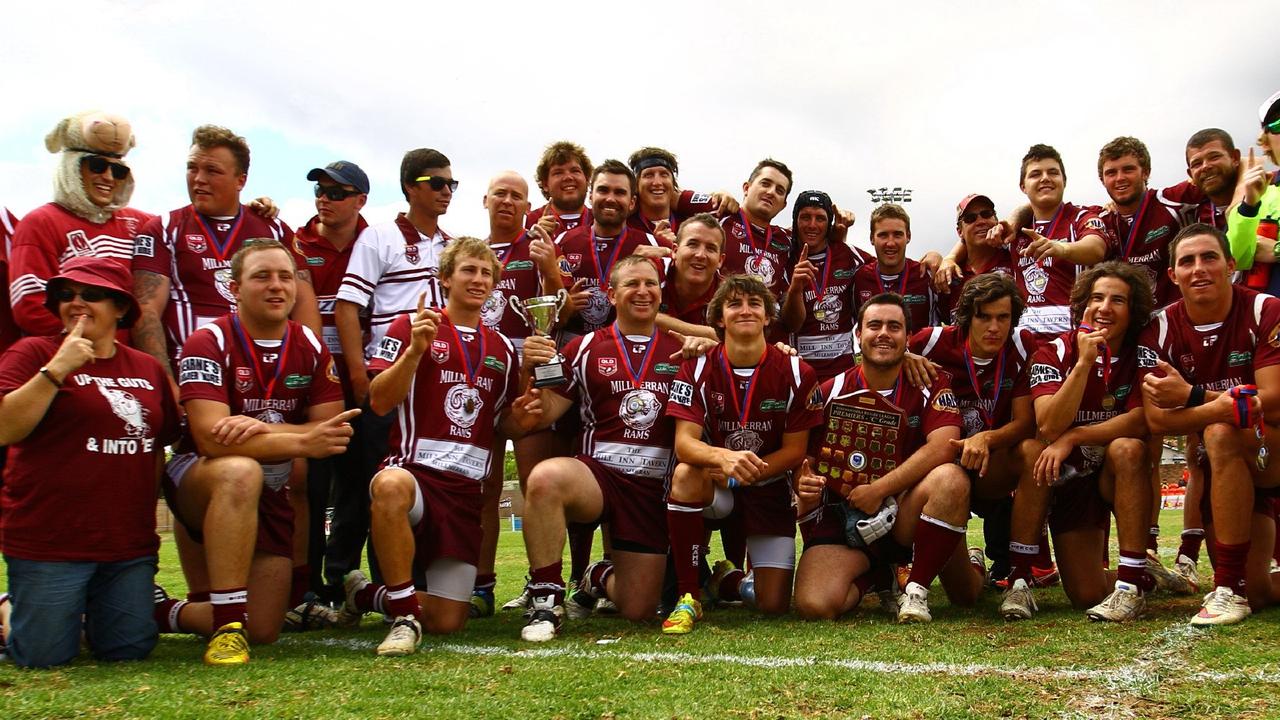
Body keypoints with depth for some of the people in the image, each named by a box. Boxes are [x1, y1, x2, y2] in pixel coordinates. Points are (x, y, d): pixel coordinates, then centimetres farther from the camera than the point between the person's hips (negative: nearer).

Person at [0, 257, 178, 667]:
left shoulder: (148, 369, 11)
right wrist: (57, 368, -20)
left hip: (129, 542, 4)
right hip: (48, 540, -4)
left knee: (129, 651, 8)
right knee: (44, 657, 1)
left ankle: (85, 613, 37)